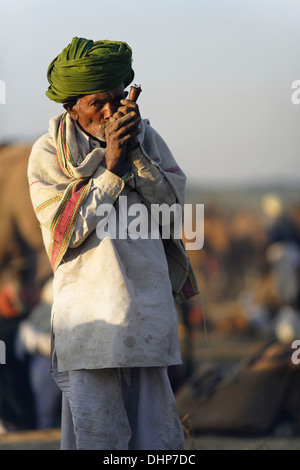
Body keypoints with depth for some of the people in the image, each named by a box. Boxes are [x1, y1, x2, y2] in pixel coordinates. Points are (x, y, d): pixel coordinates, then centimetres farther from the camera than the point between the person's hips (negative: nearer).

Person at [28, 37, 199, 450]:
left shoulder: (146, 138, 7)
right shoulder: (49, 153, -1)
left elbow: (173, 205, -2)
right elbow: (64, 229, -11)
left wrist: (135, 153, -13)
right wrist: (111, 168, -15)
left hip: (147, 303, 2)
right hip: (87, 304, -2)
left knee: (153, 433, 2)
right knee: (96, 430, -5)